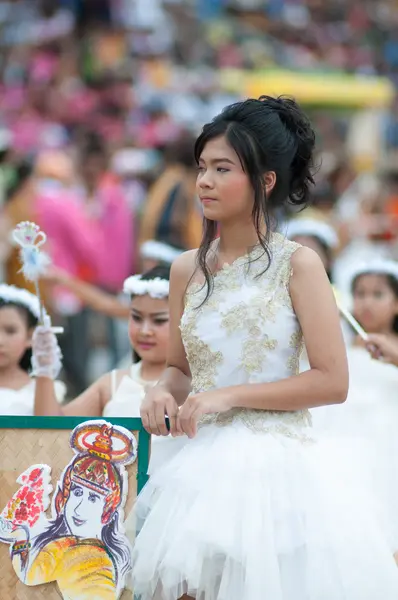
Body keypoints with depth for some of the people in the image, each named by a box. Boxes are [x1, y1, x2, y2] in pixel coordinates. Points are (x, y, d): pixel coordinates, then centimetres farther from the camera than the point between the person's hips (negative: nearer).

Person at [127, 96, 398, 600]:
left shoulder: (298, 265, -6)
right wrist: (162, 393, -5)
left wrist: (230, 395, -15)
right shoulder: (187, 269, 7)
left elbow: (332, 382, -10)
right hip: (205, 464, 4)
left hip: (278, 463, -4)